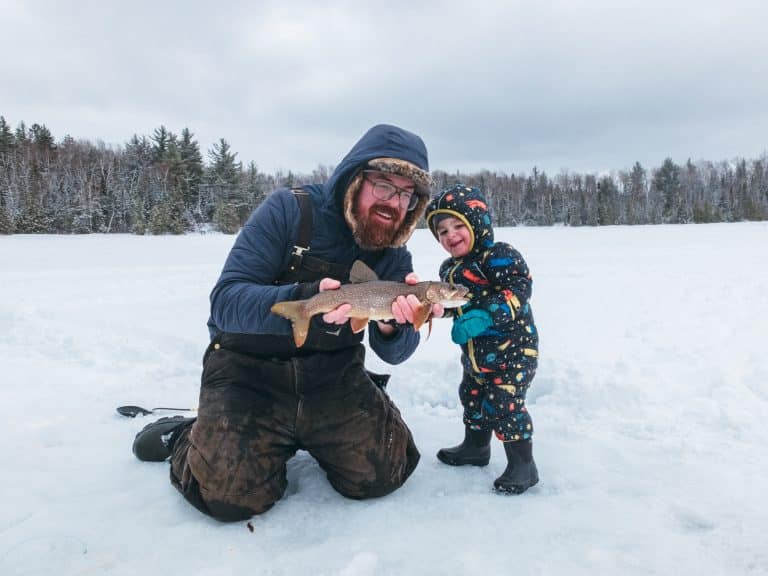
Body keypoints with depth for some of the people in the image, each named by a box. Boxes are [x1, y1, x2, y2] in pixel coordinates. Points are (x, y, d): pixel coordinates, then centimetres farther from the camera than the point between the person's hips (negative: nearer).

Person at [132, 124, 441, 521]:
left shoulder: (393, 255, -2)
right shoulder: (288, 210, -15)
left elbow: (393, 353, -4)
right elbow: (225, 301, -23)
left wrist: (393, 327, -28)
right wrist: (304, 300, -41)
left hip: (331, 378, 4)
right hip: (251, 371, -4)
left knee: (381, 475, -7)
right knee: (232, 496, -17)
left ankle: (309, 438, 23)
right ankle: (185, 438, 16)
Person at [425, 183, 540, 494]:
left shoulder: (499, 256, -16)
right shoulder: (450, 268, 10)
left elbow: (517, 290, -27)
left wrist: (485, 316, -35)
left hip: (511, 349, -9)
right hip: (475, 353, 9)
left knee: (505, 404, -8)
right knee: (472, 397, 21)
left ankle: (522, 464, 10)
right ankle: (476, 446, 42)